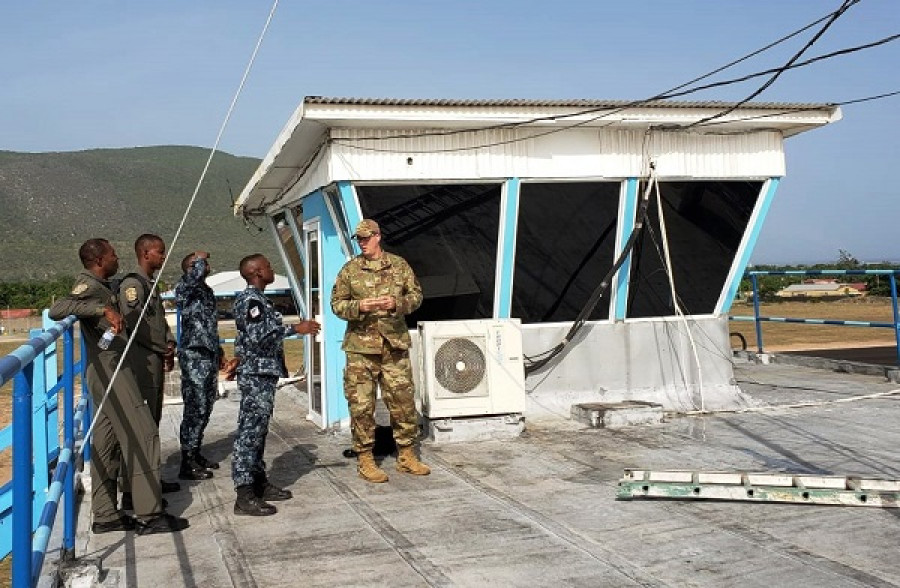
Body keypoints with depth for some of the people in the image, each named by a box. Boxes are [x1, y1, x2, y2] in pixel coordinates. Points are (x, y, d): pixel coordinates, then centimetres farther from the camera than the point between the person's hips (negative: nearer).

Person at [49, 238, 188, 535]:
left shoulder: (101, 286, 17)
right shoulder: (89, 286, -12)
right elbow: (57, 309, -31)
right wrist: (104, 308, -38)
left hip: (107, 373, 10)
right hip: (109, 371, -10)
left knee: (106, 443, 10)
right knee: (142, 436, -9)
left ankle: (105, 516, 16)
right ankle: (149, 515, -7)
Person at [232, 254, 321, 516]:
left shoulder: (256, 298, 17)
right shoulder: (251, 299, -13)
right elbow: (257, 335, -24)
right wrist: (295, 328, -21)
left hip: (262, 374, 10)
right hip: (256, 374, -10)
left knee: (257, 430, 14)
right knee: (250, 431, -9)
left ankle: (259, 483, 22)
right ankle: (244, 496, -8)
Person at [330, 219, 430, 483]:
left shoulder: (399, 265, 7)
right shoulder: (349, 269, 4)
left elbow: (416, 294, 8)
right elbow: (337, 303, 3)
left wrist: (397, 303, -12)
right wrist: (359, 307, -16)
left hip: (395, 345, 2)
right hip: (361, 346, -1)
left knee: (403, 401, 7)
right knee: (361, 405, 0)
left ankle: (407, 456, 19)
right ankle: (365, 459, 12)